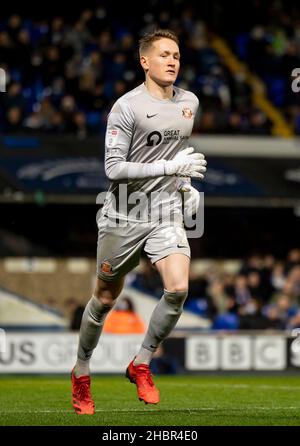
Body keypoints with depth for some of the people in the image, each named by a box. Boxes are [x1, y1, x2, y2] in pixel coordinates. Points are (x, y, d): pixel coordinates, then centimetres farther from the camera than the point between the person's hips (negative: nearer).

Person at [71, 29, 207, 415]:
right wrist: (170, 167, -23)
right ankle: (81, 373, 30)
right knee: (105, 298, 8)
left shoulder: (190, 102, 8)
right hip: (123, 217, -4)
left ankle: (141, 365, 2)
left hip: (167, 215, 4)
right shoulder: (127, 106, -12)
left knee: (178, 288, -18)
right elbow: (114, 168, -18)